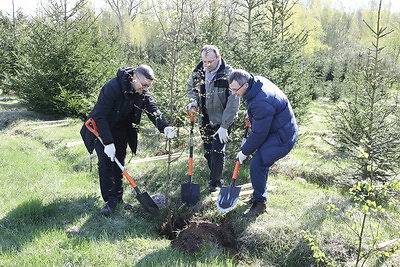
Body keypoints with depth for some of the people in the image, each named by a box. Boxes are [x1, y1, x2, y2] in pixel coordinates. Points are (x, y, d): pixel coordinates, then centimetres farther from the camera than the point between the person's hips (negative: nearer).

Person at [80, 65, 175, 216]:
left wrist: (164, 127, -40)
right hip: (101, 129, -5)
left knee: (119, 163, 8)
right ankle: (110, 200, -2)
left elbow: (153, 110, -19)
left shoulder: (143, 92, -11)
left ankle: (118, 197, 19)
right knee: (105, 164, -10)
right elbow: (100, 116, -31)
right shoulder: (112, 87, -31)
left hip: (120, 131, 6)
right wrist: (108, 142, -33)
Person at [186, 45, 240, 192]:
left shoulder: (228, 74, -20)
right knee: (207, 151, 14)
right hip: (205, 120, 6)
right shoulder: (198, 71, -3)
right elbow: (191, 88, 17)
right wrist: (194, 101, -5)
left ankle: (215, 181, 12)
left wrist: (224, 126, -22)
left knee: (217, 151, -9)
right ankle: (216, 178, 34)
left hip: (222, 120, -5)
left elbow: (233, 102, -21)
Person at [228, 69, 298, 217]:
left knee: (257, 164, -16)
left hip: (282, 138, -10)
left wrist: (245, 151, -12)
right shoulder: (257, 81, -3)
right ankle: (259, 194, 33)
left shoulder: (261, 103, -33)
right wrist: (251, 113, 18)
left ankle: (259, 203, -1)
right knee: (261, 162, 16)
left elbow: (258, 134, -25)